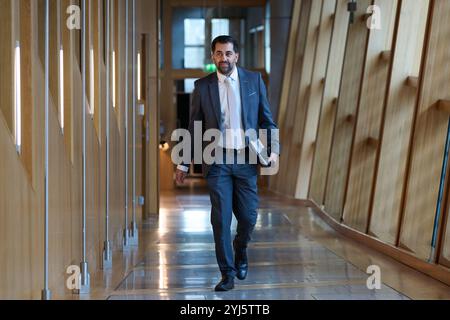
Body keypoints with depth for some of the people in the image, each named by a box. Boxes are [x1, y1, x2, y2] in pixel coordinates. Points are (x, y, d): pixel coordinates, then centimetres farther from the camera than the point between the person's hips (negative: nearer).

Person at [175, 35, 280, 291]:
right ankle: (227, 274, 8)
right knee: (221, 219, -2)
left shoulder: (254, 80, 4)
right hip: (217, 161, 0)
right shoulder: (203, 86, 4)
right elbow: (194, 127, 8)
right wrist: (184, 164, 7)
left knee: (248, 216, 3)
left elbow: (267, 119, 6)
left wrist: (274, 150, -7)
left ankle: (240, 249, 35)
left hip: (245, 159, 1)